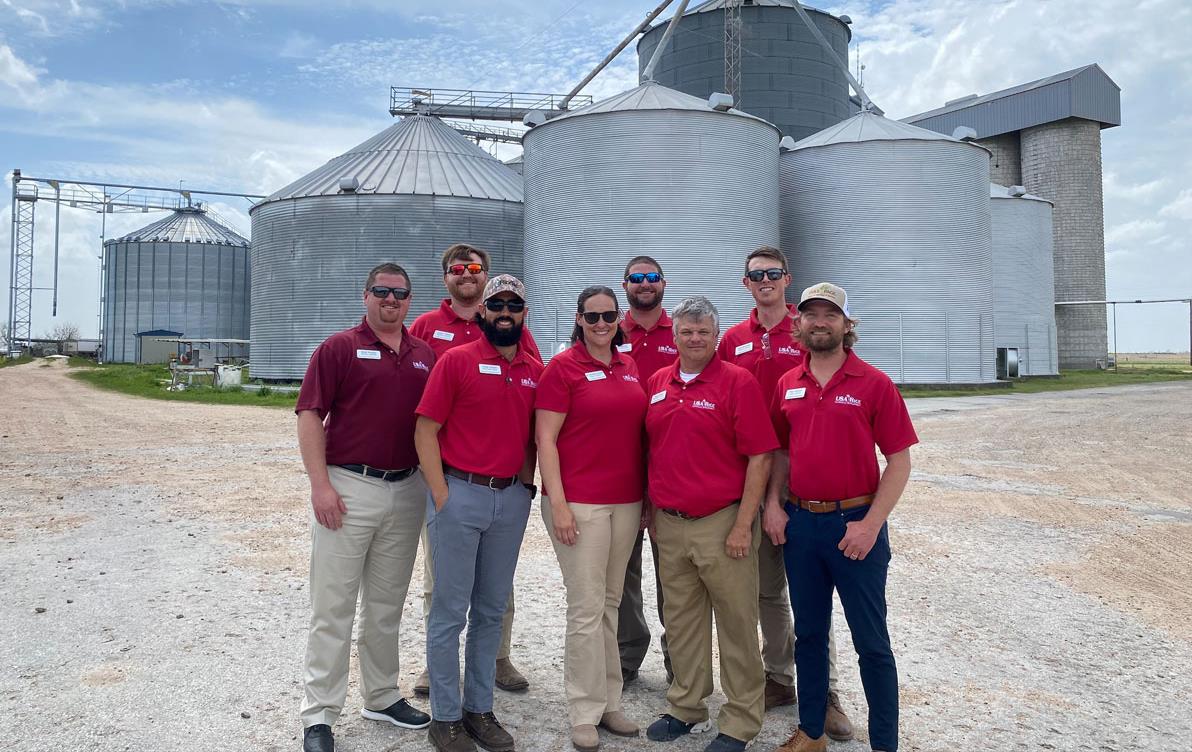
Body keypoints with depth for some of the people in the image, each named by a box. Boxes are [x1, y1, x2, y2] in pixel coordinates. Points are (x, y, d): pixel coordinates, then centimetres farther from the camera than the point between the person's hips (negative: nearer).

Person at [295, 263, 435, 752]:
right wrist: (320, 484, -14)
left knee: (387, 604, 16)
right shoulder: (339, 348, -1)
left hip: (407, 491, 5)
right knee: (333, 606, 2)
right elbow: (310, 416, -6)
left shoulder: (425, 355, 11)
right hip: (347, 488, -4)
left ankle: (382, 697, 30)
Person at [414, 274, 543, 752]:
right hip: (460, 495, -4)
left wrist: (527, 484, 4)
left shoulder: (536, 371, 7)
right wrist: (442, 495, -12)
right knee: (450, 610, 4)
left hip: (512, 499, 5)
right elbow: (425, 431, -7)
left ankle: (480, 708, 27)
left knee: (491, 610, 14)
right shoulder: (456, 360, -5)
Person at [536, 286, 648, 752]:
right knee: (586, 609, -1)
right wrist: (558, 504, -15)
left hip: (627, 501, 6)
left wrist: (645, 497, 13)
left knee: (610, 604, 14)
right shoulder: (562, 367, -6)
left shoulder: (629, 367, 10)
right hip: (579, 503, -5)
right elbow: (545, 440, -9)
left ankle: (608, 702, 26)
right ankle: (585, 714, 13)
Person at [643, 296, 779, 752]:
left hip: (721, 524, -5)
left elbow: (760, 457, -11)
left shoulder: (738, 382, -7)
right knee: (681, 621, 16)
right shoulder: (657, 383, 9)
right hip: (669, 525, 5)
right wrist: (652, 513, 12)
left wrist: (743, 524, -14)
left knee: (736, 624, 6)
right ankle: (686, 708, 32)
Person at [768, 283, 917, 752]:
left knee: (871, 641, 5)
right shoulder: (788, 386, 6)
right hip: (798, 523, 5)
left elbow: (899, 460, -9)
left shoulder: (874, 384, -7)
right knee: (808, 633, 16)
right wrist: (773, 505, 1)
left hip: (854, 524, -4)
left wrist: (871, 524, -16)